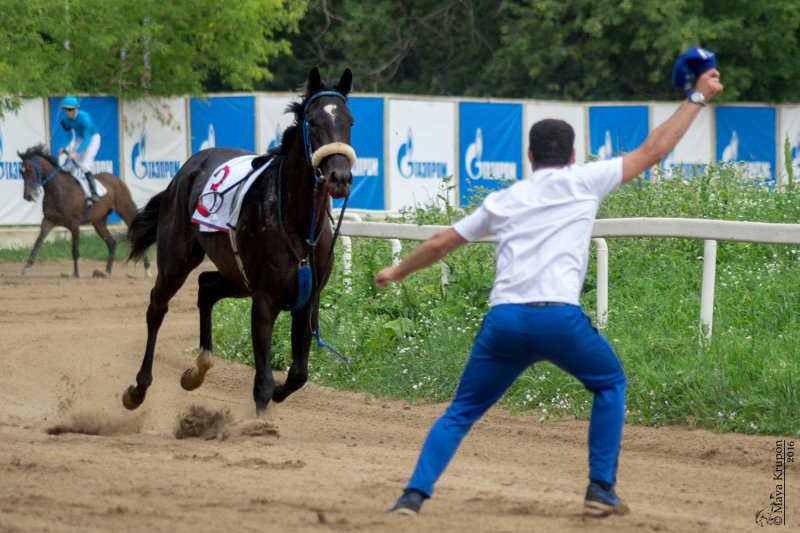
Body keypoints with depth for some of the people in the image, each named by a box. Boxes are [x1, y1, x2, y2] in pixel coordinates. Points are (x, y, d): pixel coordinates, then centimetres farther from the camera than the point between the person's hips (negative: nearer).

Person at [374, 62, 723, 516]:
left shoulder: (503, 200, 21)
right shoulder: (583, 181, 11)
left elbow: (440, 244, 28)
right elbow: (652, 151, 14)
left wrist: (397, 273, 45)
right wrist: (697, 98, 23)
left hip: (502, 320, 3)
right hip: (559, 317, -3)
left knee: (461, 413, 14)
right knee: (610, 383, 23)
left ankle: (415, 493, -4)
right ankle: (601, 490, 15)